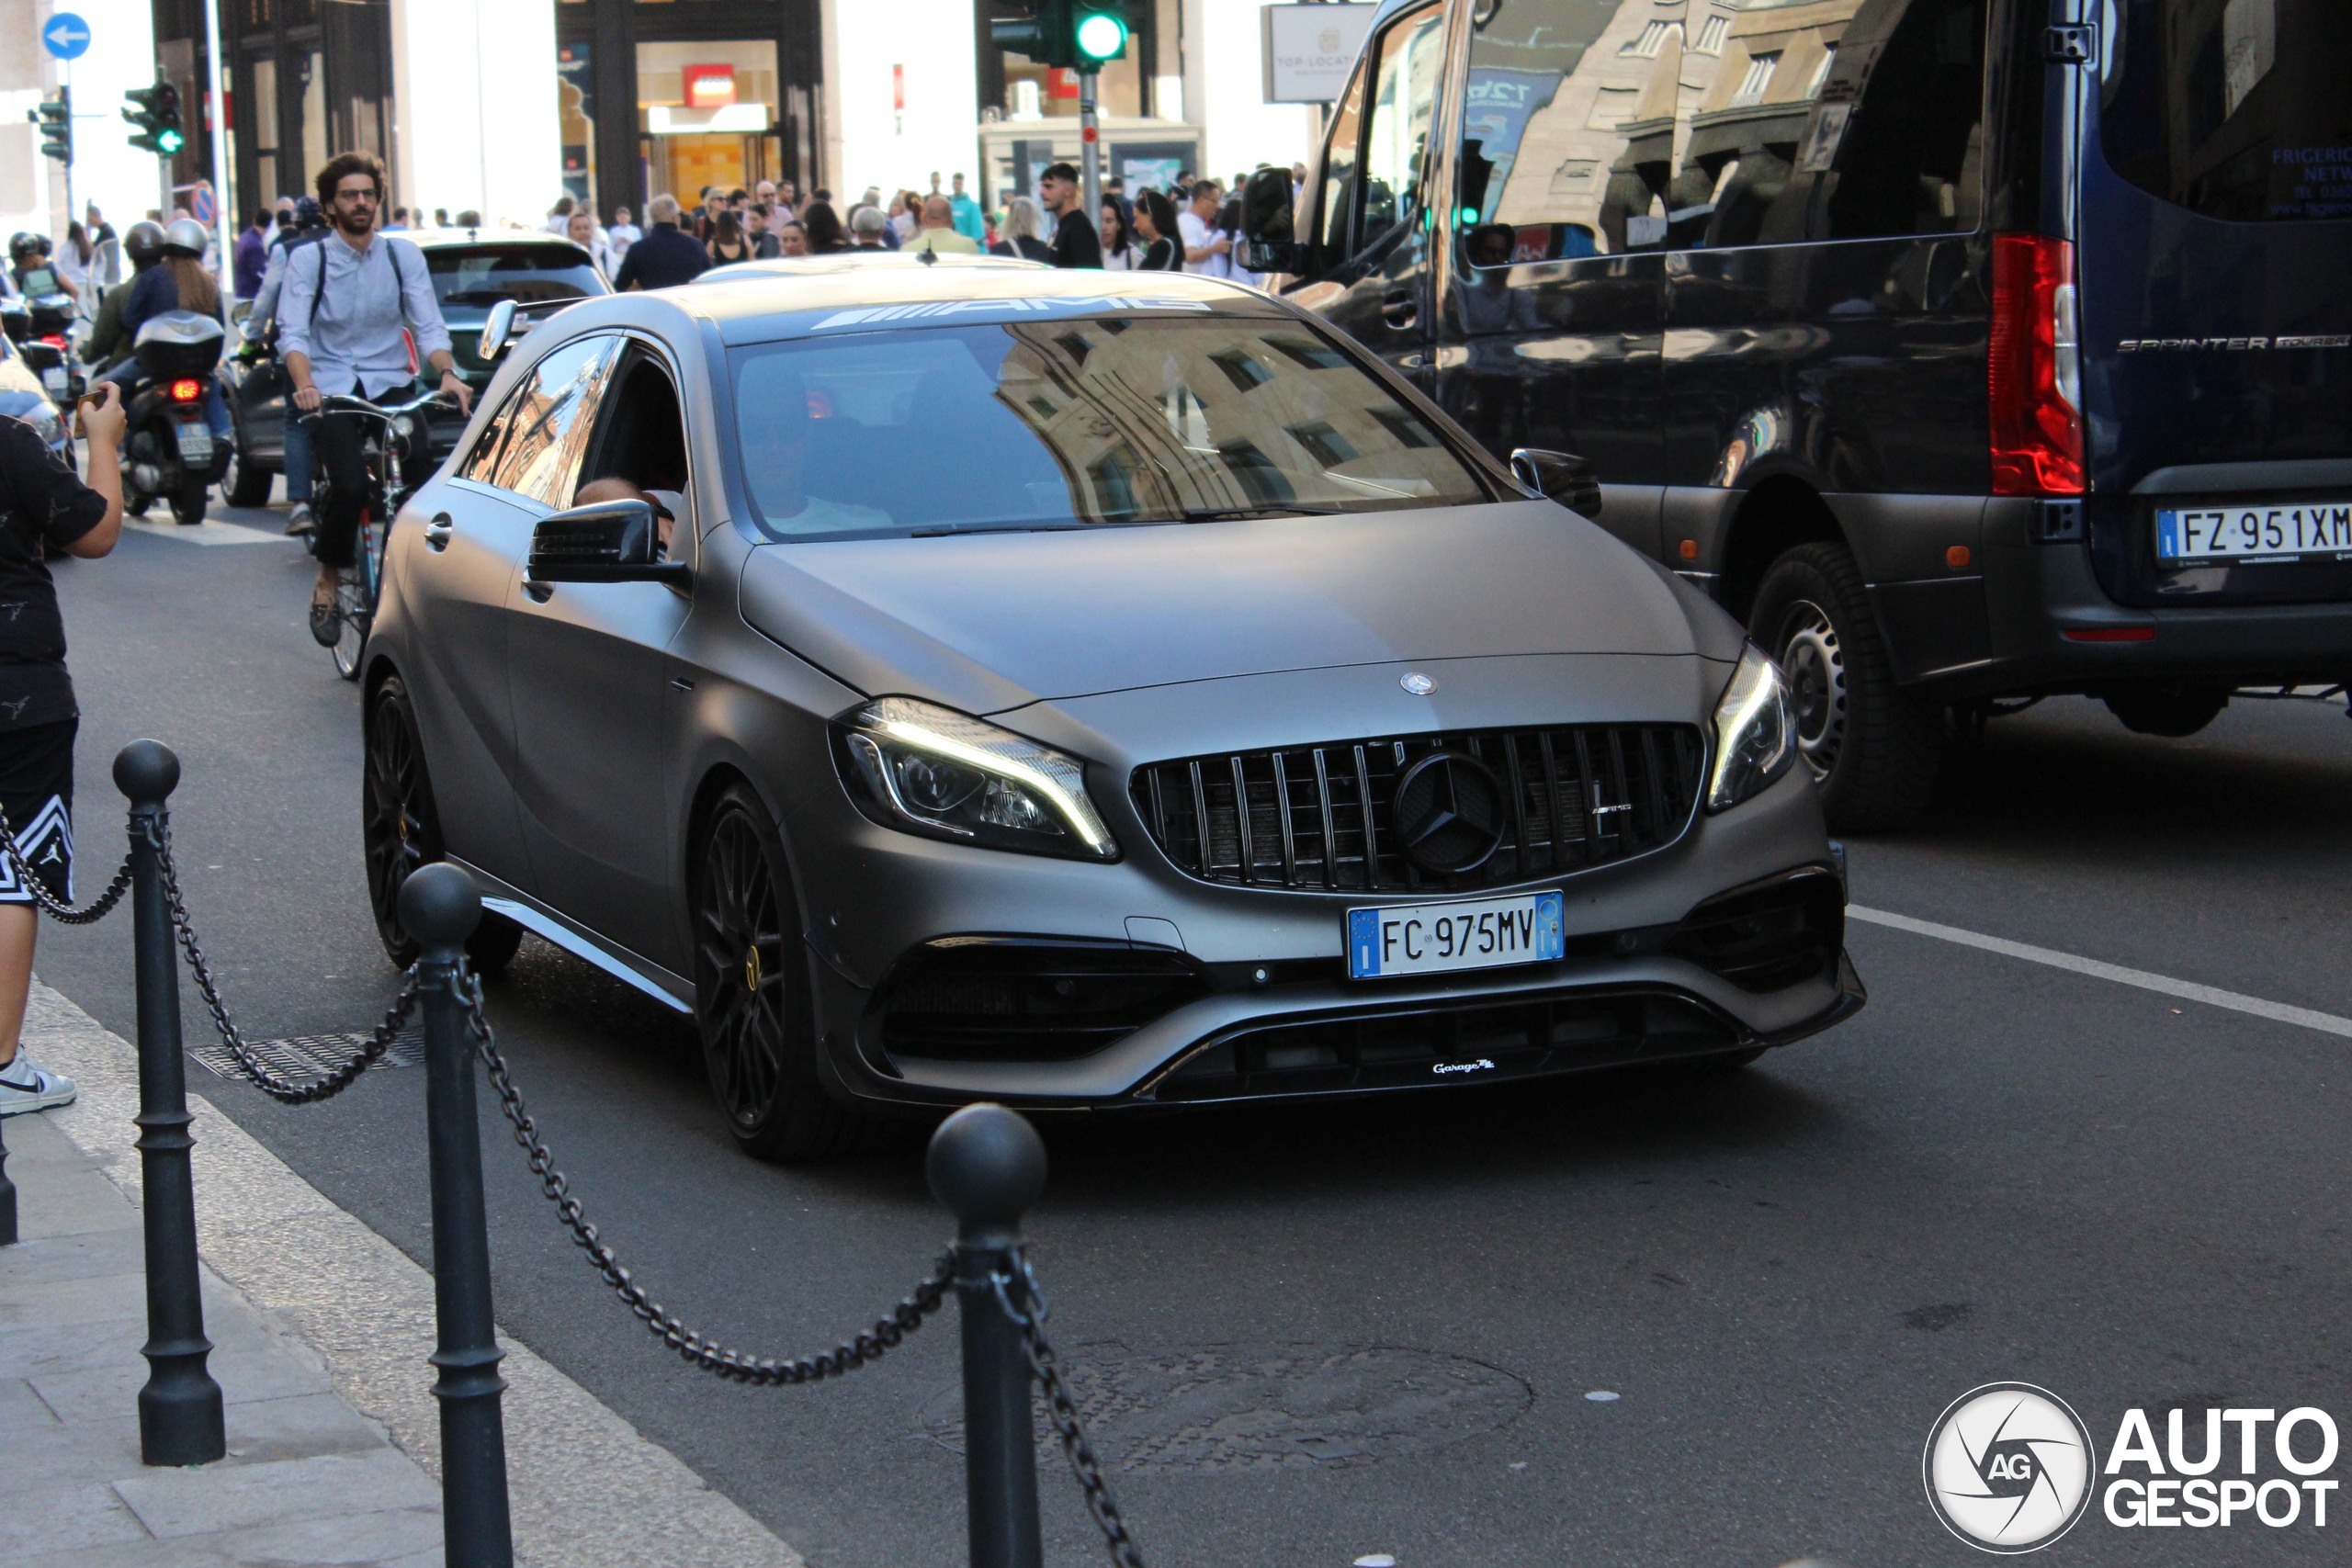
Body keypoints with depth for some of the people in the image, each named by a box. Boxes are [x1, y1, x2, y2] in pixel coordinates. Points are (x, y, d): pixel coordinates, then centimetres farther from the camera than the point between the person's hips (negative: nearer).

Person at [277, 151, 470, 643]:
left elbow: (428, 325, 2)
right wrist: (304, 384, -28)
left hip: (390, 383, 2)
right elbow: (292, 334, -8)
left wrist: (447, 373, -18)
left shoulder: (403, 255, 9)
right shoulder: (309, 260, 3)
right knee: (352, 486, -24)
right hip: (332, 389, -2)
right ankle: (327, 585, -1)